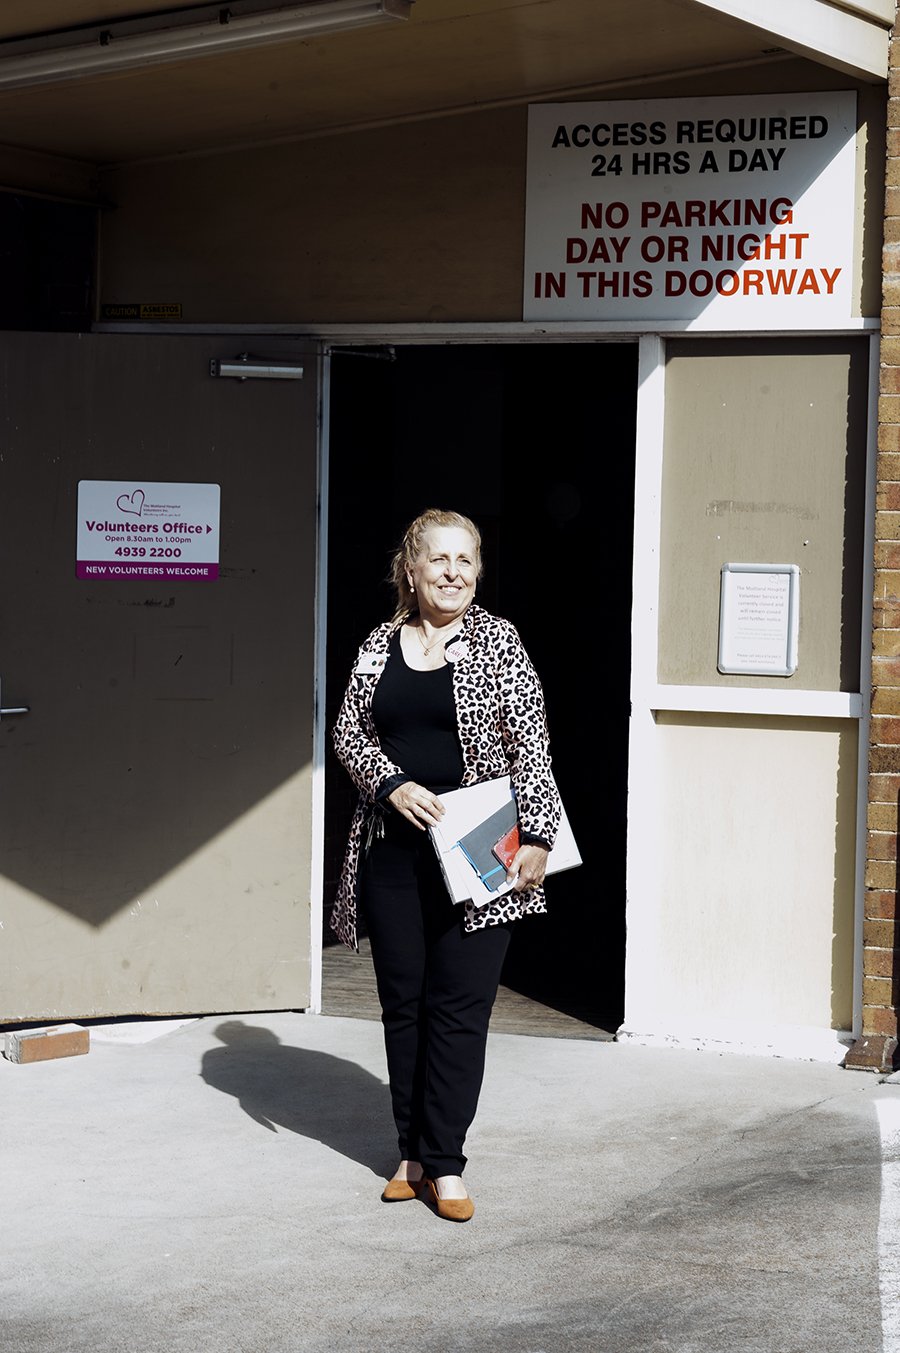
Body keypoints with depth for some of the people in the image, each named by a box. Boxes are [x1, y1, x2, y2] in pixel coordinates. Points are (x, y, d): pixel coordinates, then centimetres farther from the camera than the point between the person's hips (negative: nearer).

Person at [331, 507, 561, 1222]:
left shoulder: (497, 641, -1)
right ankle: (414, 1150, 18)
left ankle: (444, 1162, 4)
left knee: (460, 1005, -2)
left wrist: (537, 838, -11)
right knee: (402, 1002, 8)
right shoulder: (382, 643, 9)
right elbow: (349, 730, 9)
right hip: (394, 848, 4)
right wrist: (393, 786, -9)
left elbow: (530, 746, -5)